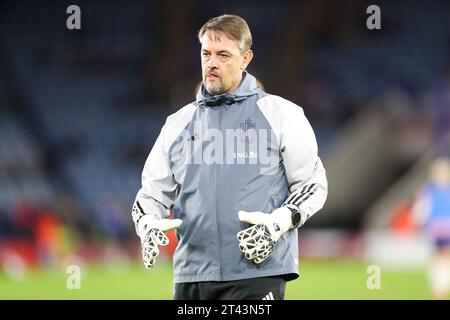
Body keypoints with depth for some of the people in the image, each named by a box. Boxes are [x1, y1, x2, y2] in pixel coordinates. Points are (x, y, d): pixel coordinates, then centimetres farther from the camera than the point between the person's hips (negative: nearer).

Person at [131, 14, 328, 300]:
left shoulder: (280, 113, 4)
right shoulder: (179, 123, 16)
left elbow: (312, 184, 4)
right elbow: (153, 191, 17)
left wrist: (278, 223, -13)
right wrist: (148, 225, -5)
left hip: (257, 272, -4)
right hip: (191, 277, 5)